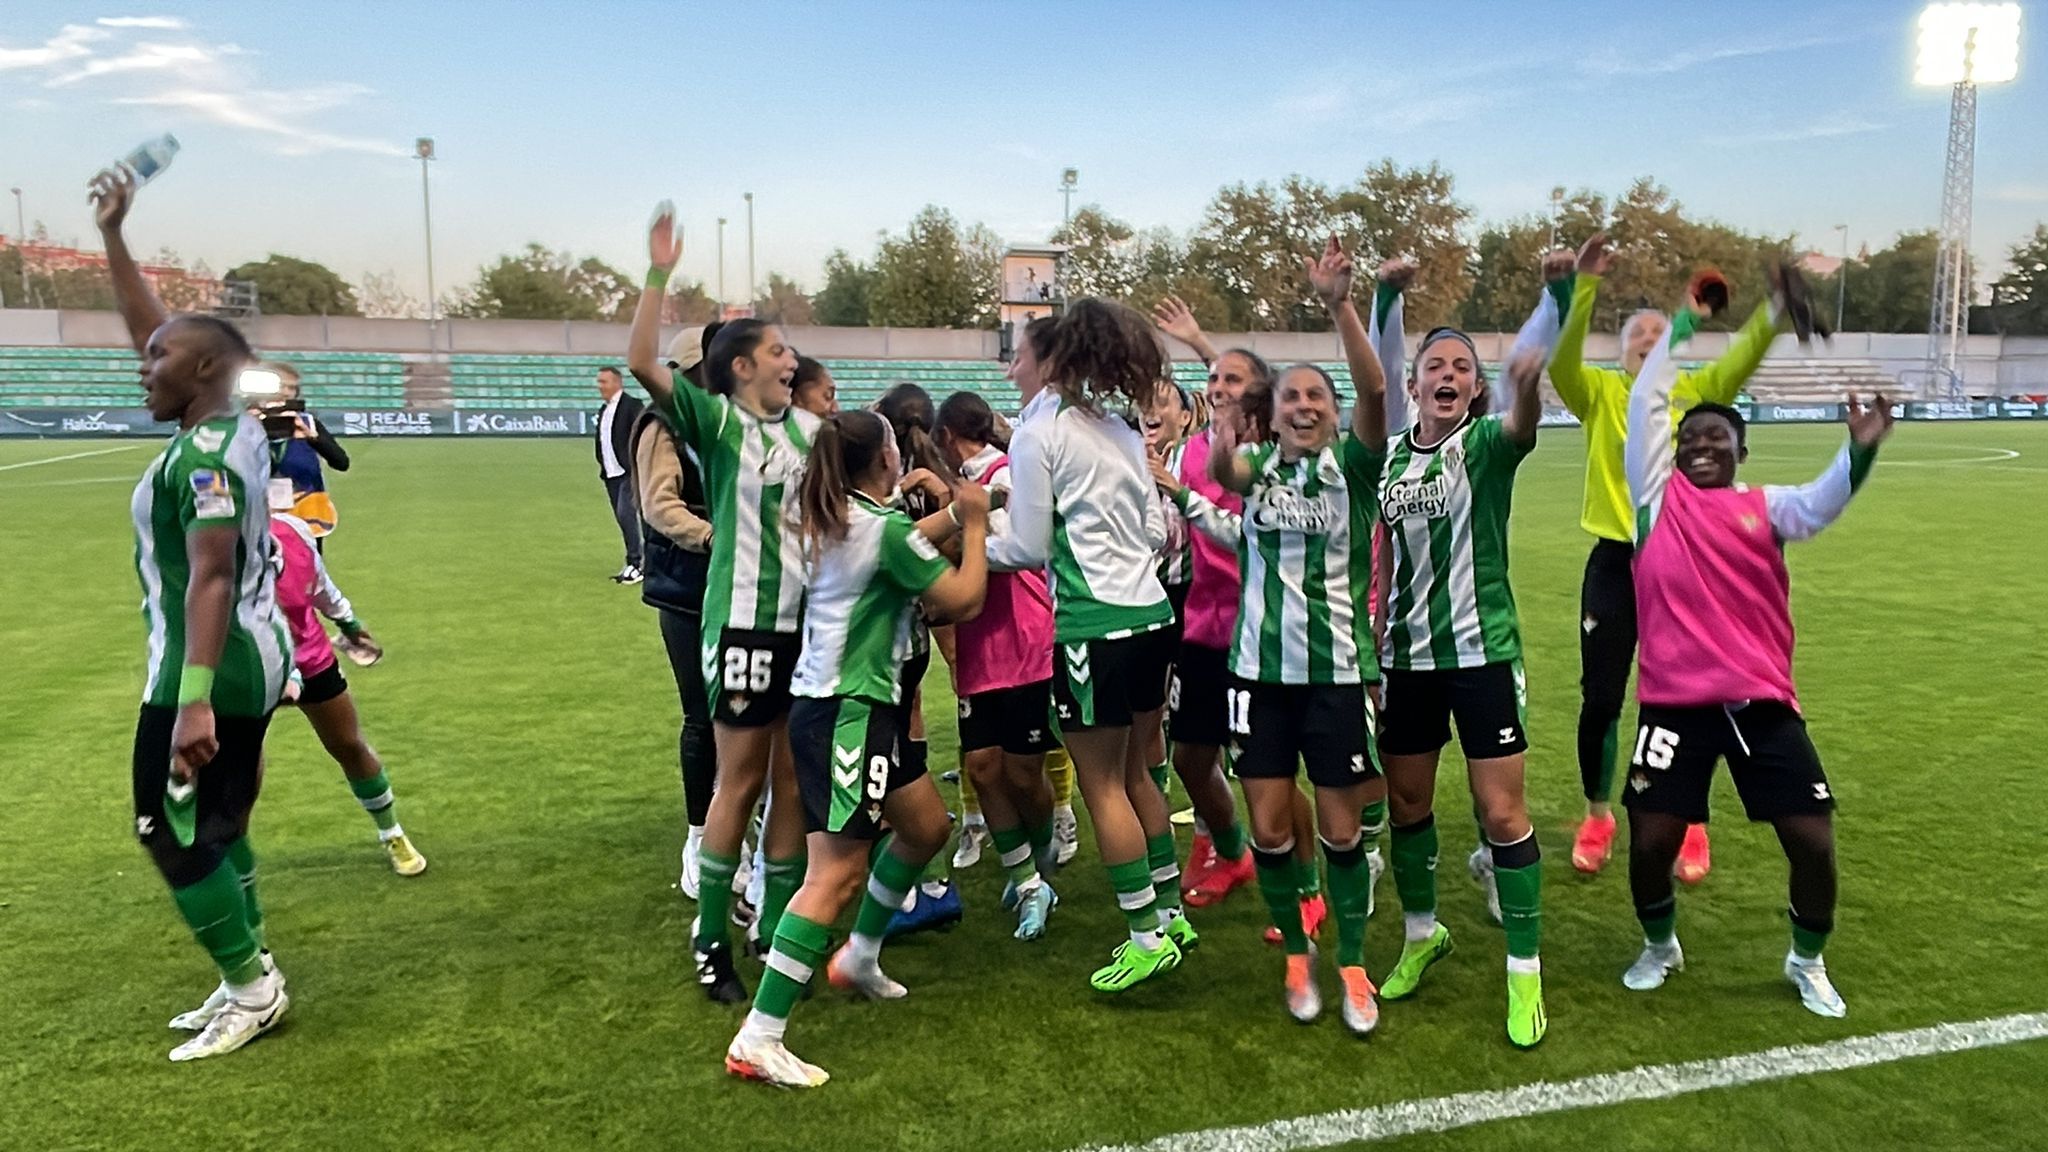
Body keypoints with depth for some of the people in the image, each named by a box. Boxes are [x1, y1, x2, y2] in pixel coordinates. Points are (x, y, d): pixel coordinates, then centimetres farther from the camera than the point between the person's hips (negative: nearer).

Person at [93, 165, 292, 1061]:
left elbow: (210, 579, -28)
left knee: (170, 832, 1)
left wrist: (193, 699, -32)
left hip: (215, 670, -10)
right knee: (215, 827, 17)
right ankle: (248, 981, 25)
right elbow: (148, 328, 18)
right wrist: (112, 236, 17)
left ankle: (252, 987, 10)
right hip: (253, 658, 10)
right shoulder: (229, 427, 7)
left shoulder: (202, 455, -20)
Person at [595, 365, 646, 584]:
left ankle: (635, 564, -11)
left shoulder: (632, 406, -8)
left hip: (628, 472, -8)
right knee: (623, 518, 10)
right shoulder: (603, 410, 17)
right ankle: (633, 564, 15)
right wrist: (602, 466, 15)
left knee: (626, 514, -16)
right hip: (611, 474, 8)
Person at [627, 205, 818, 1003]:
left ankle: (779, 928, 23)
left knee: (795, 780, 10)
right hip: (745, 620, -5)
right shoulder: (716, 420, -6)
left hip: (811, 619, 5)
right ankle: (711, 942, 17)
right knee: (741, 780, 2)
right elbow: (642, 364, -20)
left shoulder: (808, 426, 9)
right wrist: (659, 276, -25)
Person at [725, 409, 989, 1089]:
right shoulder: (884, 528, -15)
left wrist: (957, 512, 17)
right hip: (847, 713, -10)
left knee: (927, 826, 21)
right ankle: (758, 1041, -10)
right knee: (837, 874, -11)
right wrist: (976, 525, 3)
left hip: (838, 704, 10)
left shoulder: (834, 521, 11)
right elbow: (964, 602, -9)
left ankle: (859, 958, 35)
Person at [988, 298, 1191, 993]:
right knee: (1134, 772, 18)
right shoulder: (1123, 432, 12)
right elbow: (1156, 531, 14)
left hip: (1093, 625, -7)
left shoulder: (1038, 433, -8)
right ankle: (1170, 911, 26)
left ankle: (1147, 935, 9)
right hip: (1150, 612, 7)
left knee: (1102, 785, 3)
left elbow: (1029, 548, -8)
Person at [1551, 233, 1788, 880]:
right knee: (1600, 700, 5)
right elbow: (1562, 361, -19)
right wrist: (1585, 286, -31)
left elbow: (1742, 359, -9)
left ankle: (1689, 826, 26)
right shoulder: (1600, 393, 0)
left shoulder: (1694, 391, 7)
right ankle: (1597, 818, 24)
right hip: (1614, 564, -1)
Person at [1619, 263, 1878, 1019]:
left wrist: (1861, 450, -33)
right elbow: (1647, 401, 4)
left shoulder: (1765, 506, 7)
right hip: (1676, 701, 0)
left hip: (1762, 700, 1)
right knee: (1651, 841, 0)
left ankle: (1808, 962, 28)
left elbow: (1821, 504, -15)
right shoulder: (1660, 495, 6)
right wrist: (1683, 322, 10)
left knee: (1812, 839, 1)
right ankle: (1659, 945, 30)